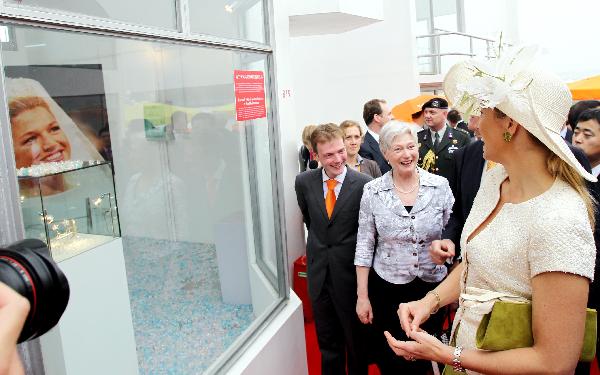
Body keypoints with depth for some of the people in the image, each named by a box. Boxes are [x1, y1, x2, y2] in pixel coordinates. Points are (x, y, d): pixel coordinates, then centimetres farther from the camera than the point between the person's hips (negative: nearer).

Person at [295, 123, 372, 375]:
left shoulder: (363, 184, -16)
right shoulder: (304, 182, -5)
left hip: (350, 271, -3)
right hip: (318, 272, 3)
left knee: (355, 338, 18)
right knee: (327, 340, 20)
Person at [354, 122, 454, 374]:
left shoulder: (440, 185, -5)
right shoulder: (372, 190, -6)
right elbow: (364, 246, -2)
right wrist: (362, 296, -2)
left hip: (433, 286, 1)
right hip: (388, 289, -1)